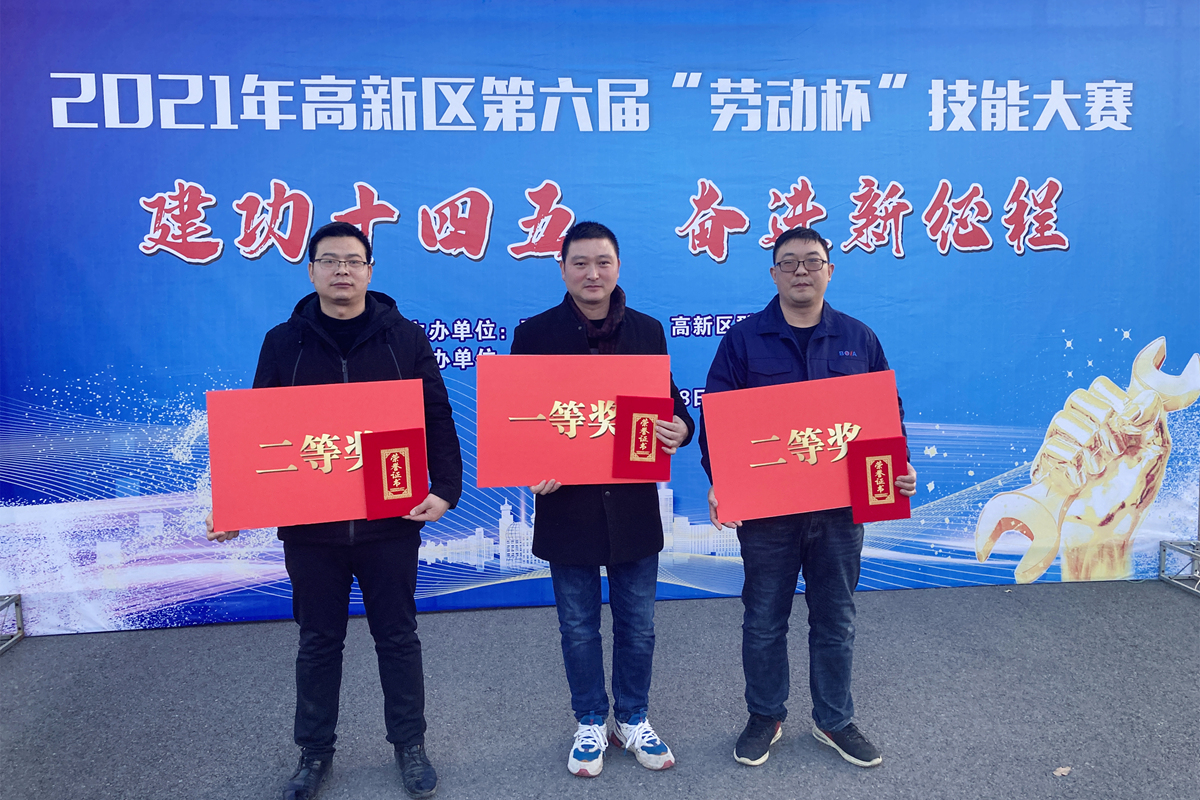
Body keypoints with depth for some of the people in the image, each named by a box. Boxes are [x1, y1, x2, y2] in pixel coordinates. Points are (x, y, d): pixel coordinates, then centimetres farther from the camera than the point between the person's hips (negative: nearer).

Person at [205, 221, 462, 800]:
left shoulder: (404, 338, 0)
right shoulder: (283, 343, 3)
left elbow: (437, 421, 0)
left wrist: (445, 489, -11)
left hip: (391, 521, -1)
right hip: (309, 525, 1)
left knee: (397, 637, 12)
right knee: (318, 641, 15)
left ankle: (409, 744, 30)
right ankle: (314, 752, 32)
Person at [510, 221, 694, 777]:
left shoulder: (647, 331, 4)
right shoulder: (535, 334, -2)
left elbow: (668, 400, 10)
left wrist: (680, 428, -13)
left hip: (634, 502, 2)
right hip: (567, 502, -1)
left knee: (637, 625, 14)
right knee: (579, 627, 13)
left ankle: (632, 721, 34)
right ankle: (590, 725, 33)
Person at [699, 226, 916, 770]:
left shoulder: (857, 339, 6)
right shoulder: (743, 340, -2)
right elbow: (714, 417, -5)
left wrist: (899, 467, -5)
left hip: (841, 507, 2)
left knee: (835, 621, 14)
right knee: (764, 621, 10)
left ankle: (835, 720, 32)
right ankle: (765, 716, 30)